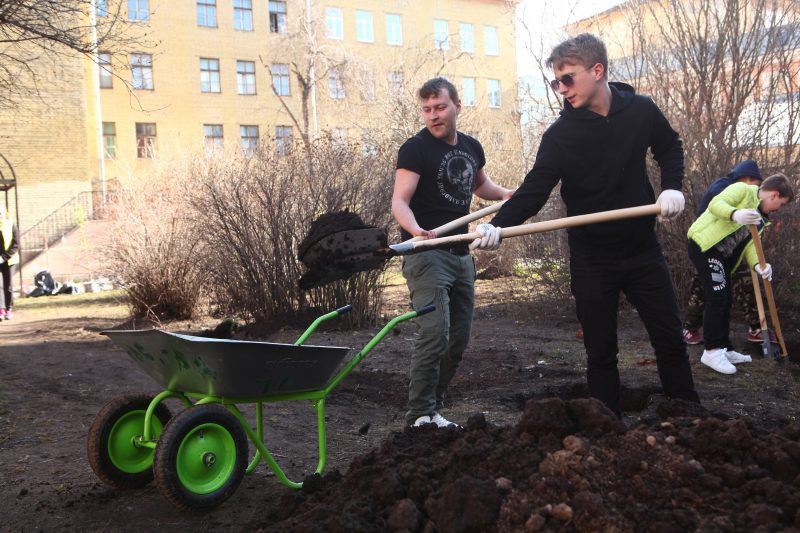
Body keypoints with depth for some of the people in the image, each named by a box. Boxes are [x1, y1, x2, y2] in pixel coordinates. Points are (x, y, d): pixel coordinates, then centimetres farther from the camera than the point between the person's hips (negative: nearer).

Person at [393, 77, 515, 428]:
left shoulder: (471, 148, 12)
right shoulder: (416, 149, -8)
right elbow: (400, 201, -18)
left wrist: (504, 194, 9)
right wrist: (416, 230, -38)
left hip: (461, 254, 7)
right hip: (427, 254, -7)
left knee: (459, 338, 10)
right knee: (435, 333, -18)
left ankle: (433, 404, 23)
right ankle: (420, 415, -10)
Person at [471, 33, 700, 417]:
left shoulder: (642, 111, -5)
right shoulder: (559, 135, -11)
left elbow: (670, 148, 13)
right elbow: (534, 190, -19)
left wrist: (672, 187, -6)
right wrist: (498, 225, -36)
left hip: (643, 251, 2)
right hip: (591, 259, -2)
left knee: (670, 340, 9)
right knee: (600, 352, 5)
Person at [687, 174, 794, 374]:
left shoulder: (761, 218, 19)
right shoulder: (743, 190, -6)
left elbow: (750, 244, 8)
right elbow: (716, 203, -21)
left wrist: (757, 264, -13)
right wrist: (735, 214, -41)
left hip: (722, 256, 10)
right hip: (704, 244, -10)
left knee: (725, 301, 12)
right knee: (717, 297, -13)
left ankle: (724, 349, 22)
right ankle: (711, 351, -8)